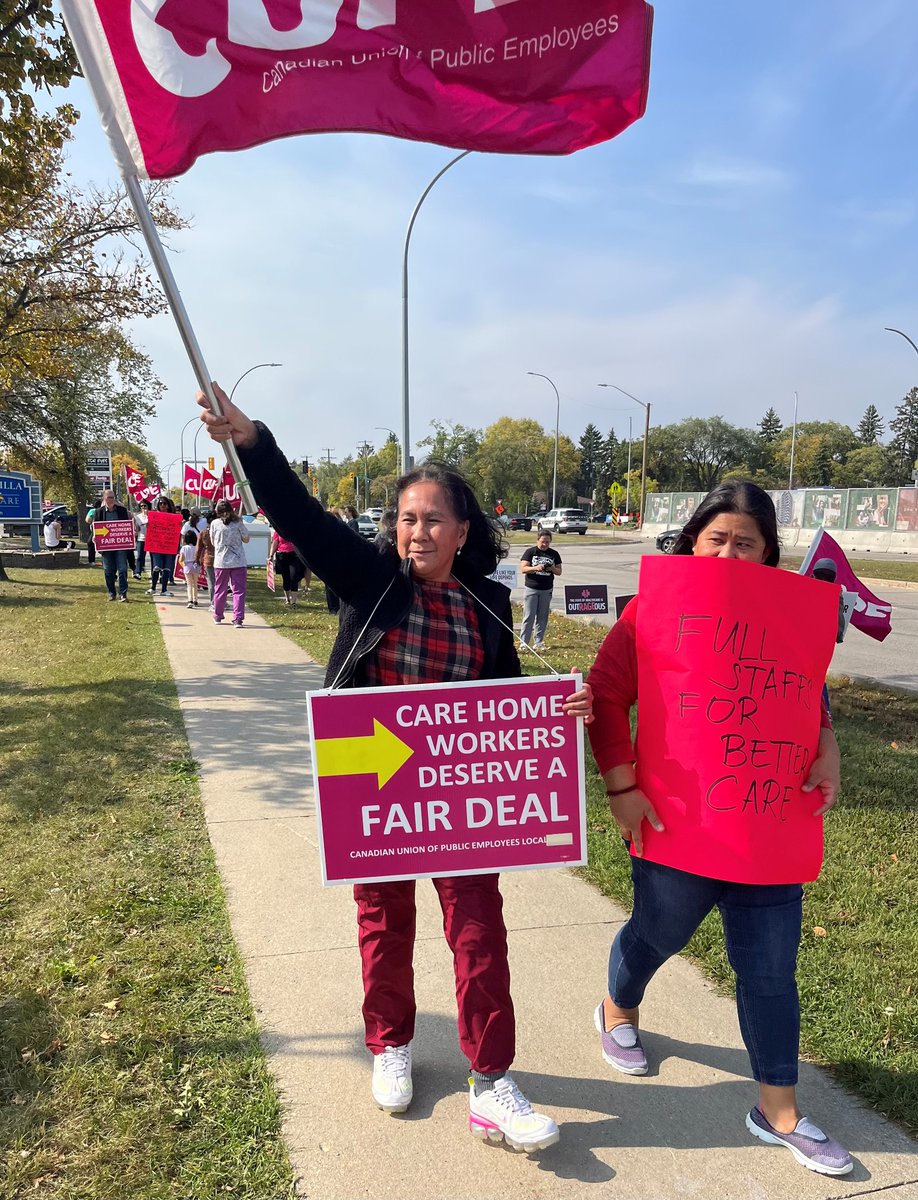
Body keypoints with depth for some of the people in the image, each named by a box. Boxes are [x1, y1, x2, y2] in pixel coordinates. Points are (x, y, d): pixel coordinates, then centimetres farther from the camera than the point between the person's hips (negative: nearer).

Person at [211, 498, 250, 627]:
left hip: (220, 562, 2)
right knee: (239, 590, -1)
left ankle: (218, 616, 30)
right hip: (238, 562, -2)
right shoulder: (238, 523, -4)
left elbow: (213, 542, 8)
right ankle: (238, 619, -11)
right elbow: (246, 540, 6)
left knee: (220, 590, 16)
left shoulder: (215, 524, -1)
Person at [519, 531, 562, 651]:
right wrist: (536, 568, -25)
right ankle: (524, 642, 0)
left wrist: (552, 569, -14)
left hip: (546, 590, 3)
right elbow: (523, 568, -8)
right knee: (529, 616, -5)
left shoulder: (554, 554, 8)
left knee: (542, 617, 7)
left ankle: (538, 642, 15)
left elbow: (559, 571, 9)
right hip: (531, 588, -3)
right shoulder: (530, 552, -1)